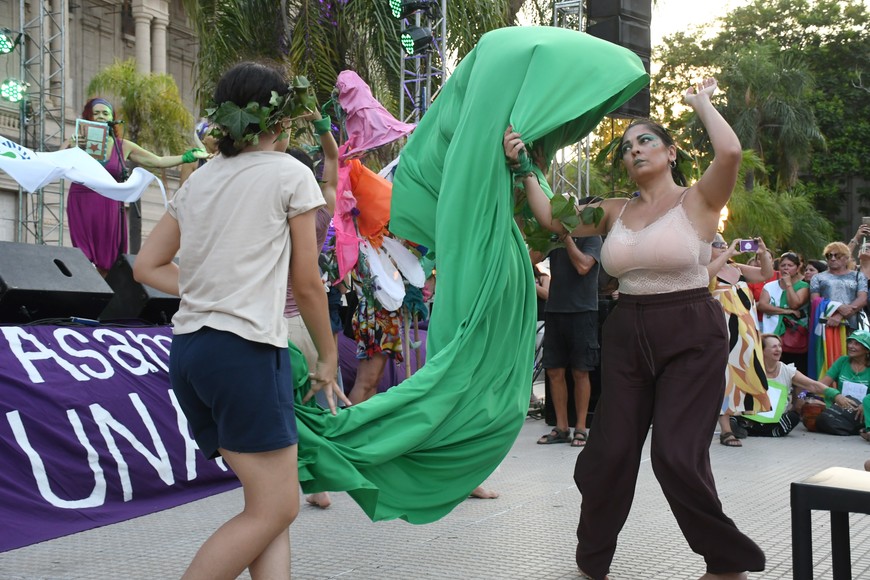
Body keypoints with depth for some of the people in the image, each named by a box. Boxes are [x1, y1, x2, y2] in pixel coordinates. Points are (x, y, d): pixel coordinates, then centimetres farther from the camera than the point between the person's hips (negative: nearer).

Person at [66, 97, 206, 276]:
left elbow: (158, 161, 12)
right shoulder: (77, 141, 5)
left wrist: (189, 156, 6)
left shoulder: (123, 146, 9)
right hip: (82, 206, -1)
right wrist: (69, 150, -19)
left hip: (110, 209, 2)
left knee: (107, 264, 2)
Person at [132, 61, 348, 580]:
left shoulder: (200, 178, 18)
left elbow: (147, 267, 17)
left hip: (189, 346, 8)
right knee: (275, 510, -2)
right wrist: (328, 355, 11)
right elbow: (307, 284, 0)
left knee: (275, 502, 10)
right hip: (247, 347, -8)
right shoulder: (291, 173, 1)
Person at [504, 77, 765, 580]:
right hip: (627, 336, 5)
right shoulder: (616, 211, 11)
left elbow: (731, 152, -22)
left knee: (678, 455, -10)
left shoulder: (698, 200, -3)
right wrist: (523, 166, 5)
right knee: (610, 451, 3)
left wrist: (701, 101, -6)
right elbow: (551, 217, 9)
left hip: (691, 337, -4)